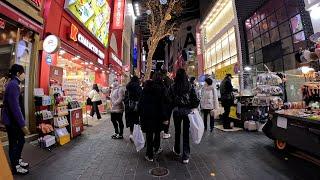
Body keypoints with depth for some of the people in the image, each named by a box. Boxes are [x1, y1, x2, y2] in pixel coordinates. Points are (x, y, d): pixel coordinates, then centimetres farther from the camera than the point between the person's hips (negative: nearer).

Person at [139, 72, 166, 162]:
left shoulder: (146, 87, 3)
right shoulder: (161, 88, -7)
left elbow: (141, 101, 3)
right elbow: (163, 103, -10)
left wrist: (141, 113, 8)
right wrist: (164, 117, -6)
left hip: (146, 113, 2)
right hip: (157, 113, -2)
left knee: (149, 133, 8)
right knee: (157, 131, 20)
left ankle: (150, 155, 16)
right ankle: (156, 148, 38)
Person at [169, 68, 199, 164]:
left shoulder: (173, 87, -8)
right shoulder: (190, 86, -7)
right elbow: (195, 99, -9)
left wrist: (172, 108, 7)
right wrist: (192, 107, 6)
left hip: (177, 111, 1)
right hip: (187, 111, 0)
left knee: (177, 131, 18)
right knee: (186, 133, 7)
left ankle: (177, 150, 38)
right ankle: (185, 156, 14)